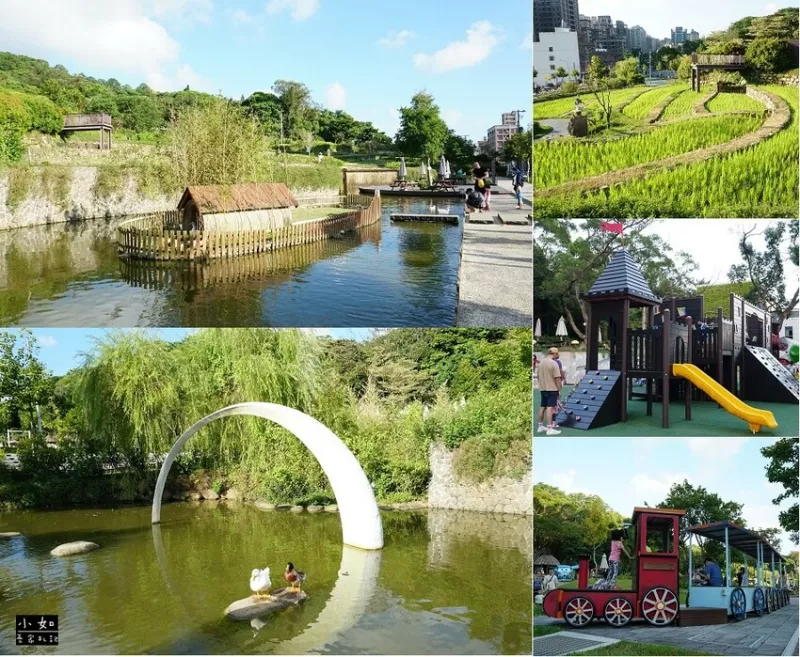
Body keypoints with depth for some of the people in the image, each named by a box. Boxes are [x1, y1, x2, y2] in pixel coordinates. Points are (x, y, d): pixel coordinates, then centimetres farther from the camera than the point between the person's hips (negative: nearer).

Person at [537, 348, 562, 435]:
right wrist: (559, 390, -8)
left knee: (542, 407, 14)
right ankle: (549, 429, -12)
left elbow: (538, 376, 16)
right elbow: (557, 378, -15)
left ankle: (540, 426, 23)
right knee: (550, 407, -9)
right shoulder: (554, 363, -14)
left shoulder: (541, 363, 9)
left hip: (542, 389, 7)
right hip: (552, 389, -7)